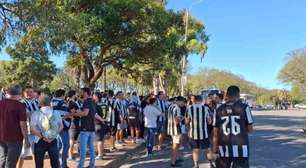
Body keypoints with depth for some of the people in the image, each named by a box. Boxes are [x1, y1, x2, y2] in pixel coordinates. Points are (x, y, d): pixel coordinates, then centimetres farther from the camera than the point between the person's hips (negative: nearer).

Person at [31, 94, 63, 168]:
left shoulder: (36, 114, -10)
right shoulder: (56, 113, 0)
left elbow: (33, 129, -18)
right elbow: (61, 127, 5)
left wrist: (42, 137, -11)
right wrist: (54, 134, 1)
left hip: (40, 141, -2)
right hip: (53, 141, 2)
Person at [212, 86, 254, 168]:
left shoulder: (219, 110, 0)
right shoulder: (244, 107, -5)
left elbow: (215, 133, 1)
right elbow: (250, 129, 0)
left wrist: (215, 151, 8)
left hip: (224, 150, 2)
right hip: (241, 150, -2)